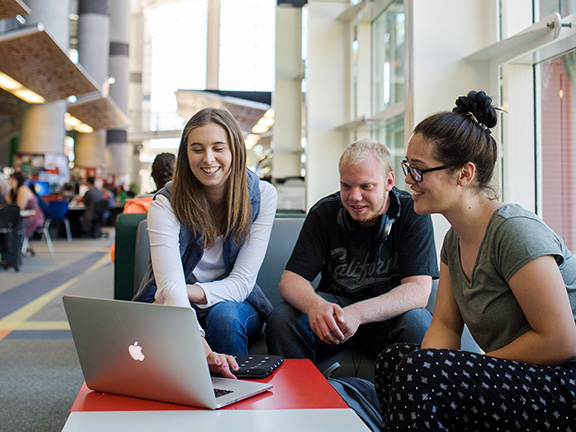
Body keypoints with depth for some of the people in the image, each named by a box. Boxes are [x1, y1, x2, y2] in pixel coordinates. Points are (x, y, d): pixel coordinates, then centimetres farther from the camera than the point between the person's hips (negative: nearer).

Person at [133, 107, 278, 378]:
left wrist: (190, 292, -31)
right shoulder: (166, 203, -18)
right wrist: (199, 344, -51)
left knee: (224, 314, -34)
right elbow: (170, 285, -33)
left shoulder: (262, 196, -13)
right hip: (176, 307, -1)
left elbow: (242, 281, -14)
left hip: (236, 307, 1)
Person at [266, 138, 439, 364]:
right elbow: (291, 279, -9)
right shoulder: (324, 212, -5)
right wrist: (314, 305, -34)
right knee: (282, 318, -26)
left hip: (386, 316, -1)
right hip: (334, 306, 2)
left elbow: (418, 290, -21)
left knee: (418, 322, -33)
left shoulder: (413, 214, -11)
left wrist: (359, 313, -38)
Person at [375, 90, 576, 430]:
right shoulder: (455, 240, 9)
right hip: (516, 379, 9)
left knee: (415, 368, -24)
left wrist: (473, 368, -13)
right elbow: (445, 324, 9)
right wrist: (429, 372, -11)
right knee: (394, 360, -1)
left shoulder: (514, 231, -20)